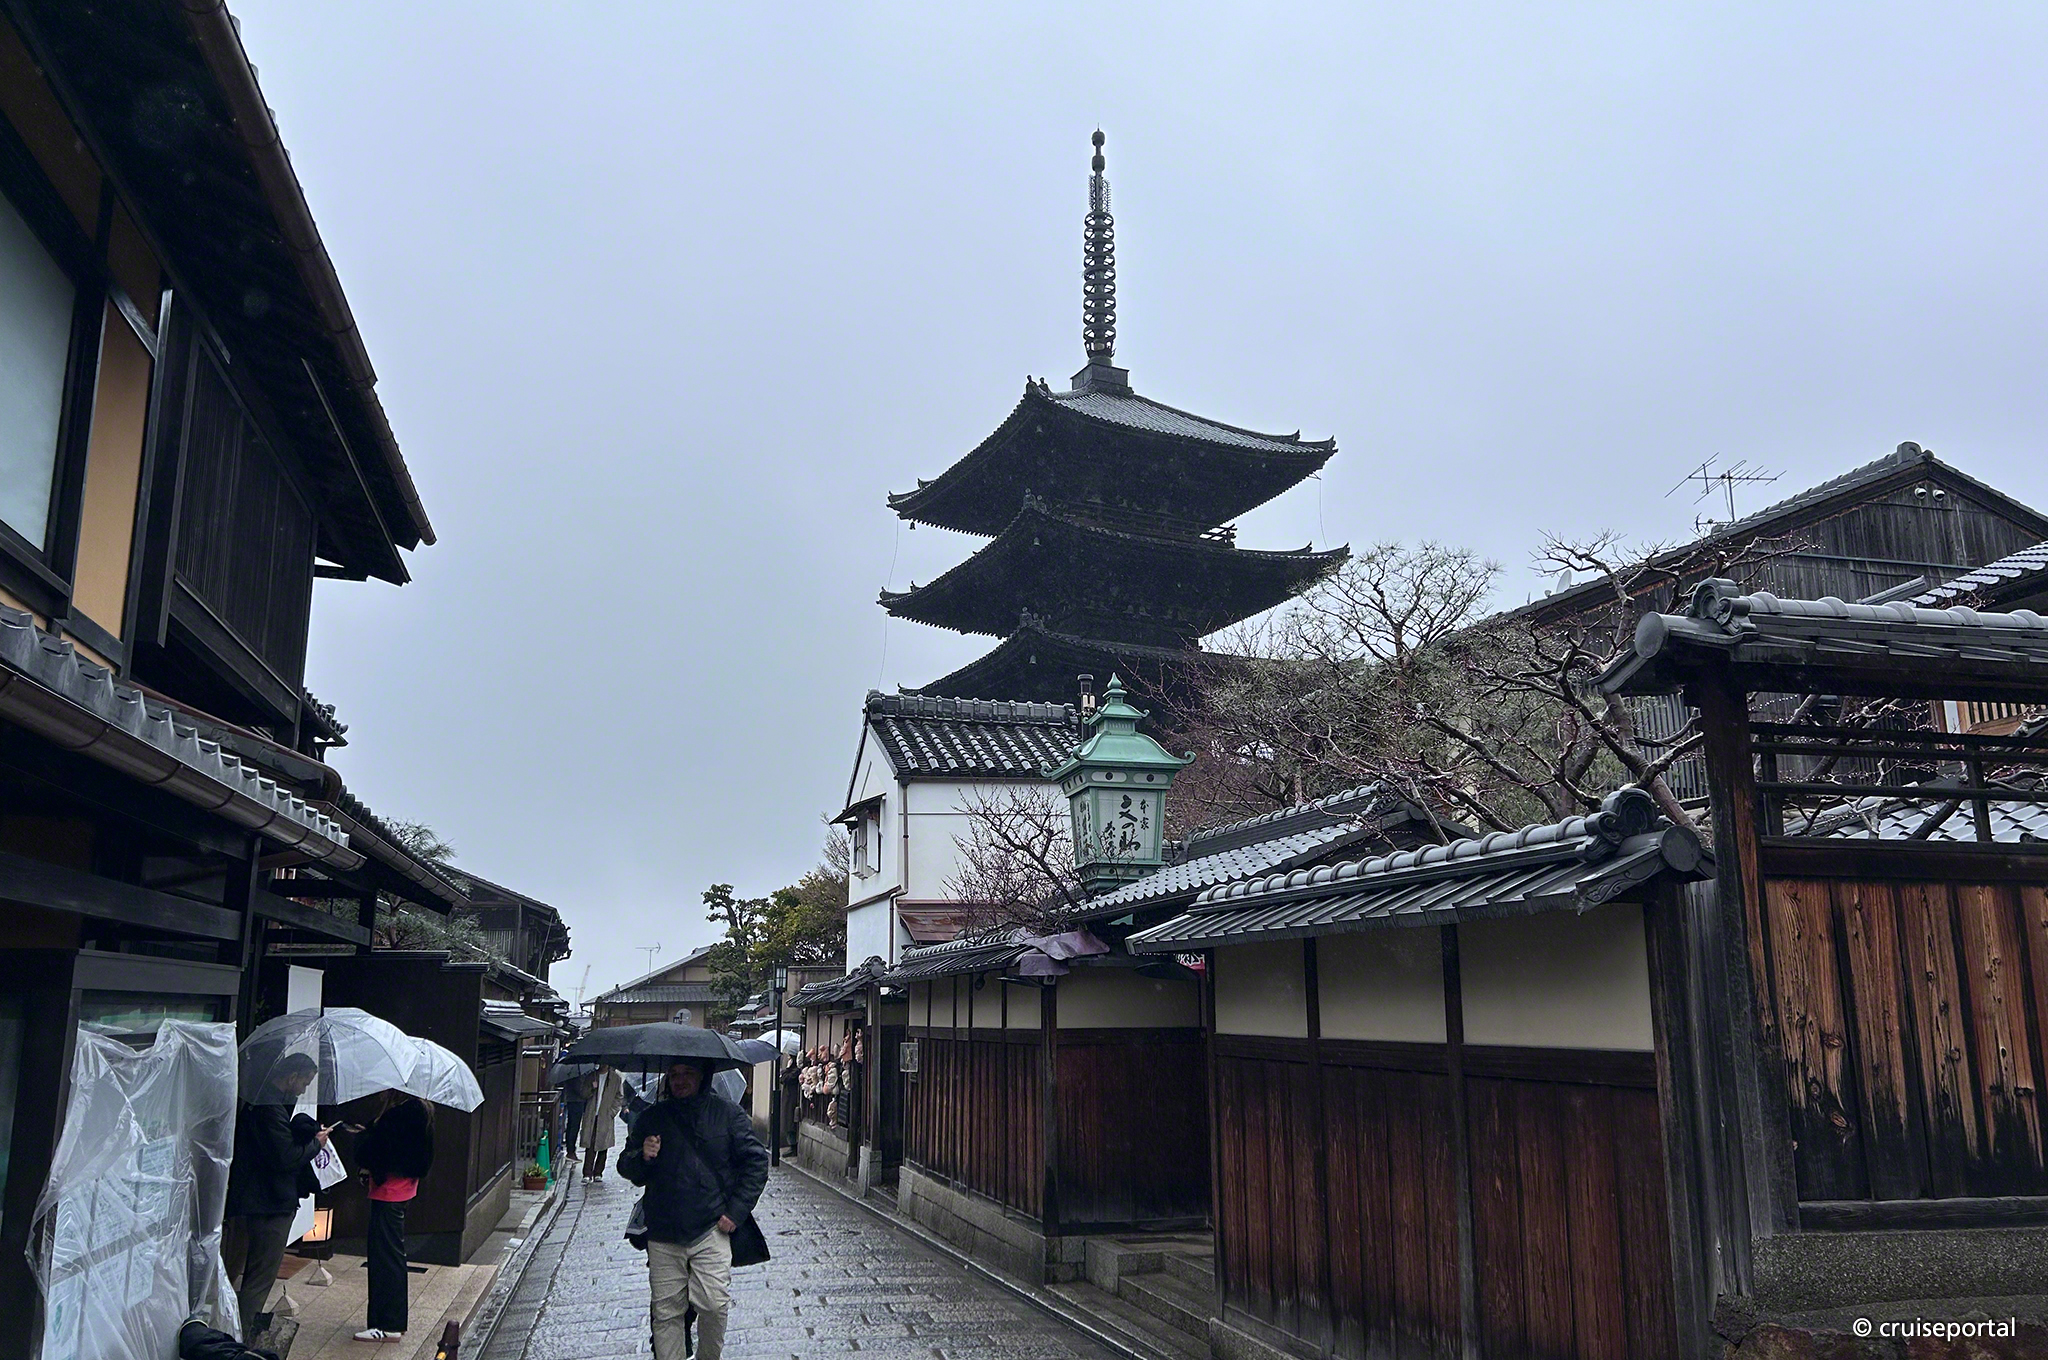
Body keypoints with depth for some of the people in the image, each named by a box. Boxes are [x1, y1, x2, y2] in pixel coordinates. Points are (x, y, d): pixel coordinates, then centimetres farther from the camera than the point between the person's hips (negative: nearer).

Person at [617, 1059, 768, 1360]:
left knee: (714, 1306, -8)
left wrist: (736, 1210, -2)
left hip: (711, 1231, -2)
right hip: (663, 1234, 2)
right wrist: (642, 1157, -8)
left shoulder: (728, 1114, 3)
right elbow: (626, 1168, 16)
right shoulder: (652, 1117, 10)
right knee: (666, 1311, 3)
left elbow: (756, 1161, 5)